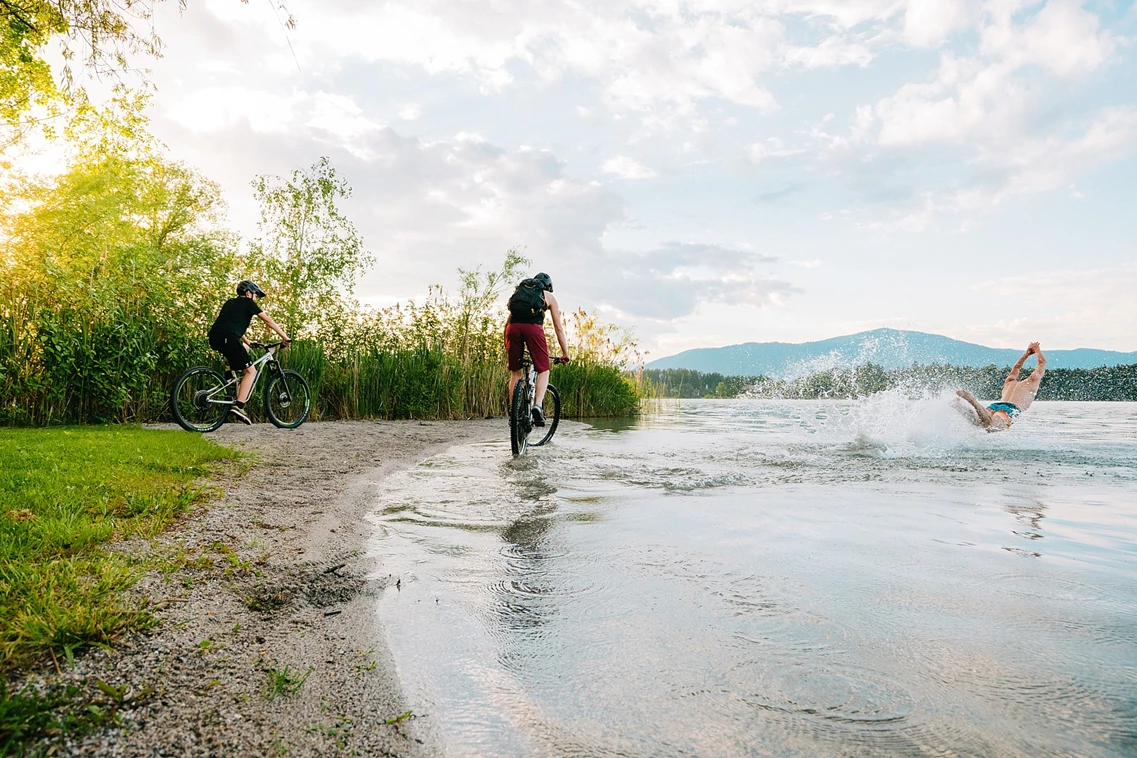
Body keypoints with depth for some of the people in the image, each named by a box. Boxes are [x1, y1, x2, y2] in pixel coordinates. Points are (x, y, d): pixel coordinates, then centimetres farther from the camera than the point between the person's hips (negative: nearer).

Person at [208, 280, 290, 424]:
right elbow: (268, 320, 6)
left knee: (244, 348, 36)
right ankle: (238, 407, -15)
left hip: (214, 339, 8)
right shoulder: (247, 302, 10)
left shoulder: (231, 302, 30)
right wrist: (285, 337, 9)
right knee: (251, 371, -4)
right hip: (228, 338, -8)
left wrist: (247, 342, 43)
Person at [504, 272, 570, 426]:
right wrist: (565, 353, 24)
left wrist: (506, 345, 36)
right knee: (543, 370, 8)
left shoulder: (519, 291, 34)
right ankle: (538, 405, -14)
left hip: (513, 327, 3)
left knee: (515, 372, 15)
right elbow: (558, 327, 21)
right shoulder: (549, 296, 25)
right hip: (533, 328, -3)